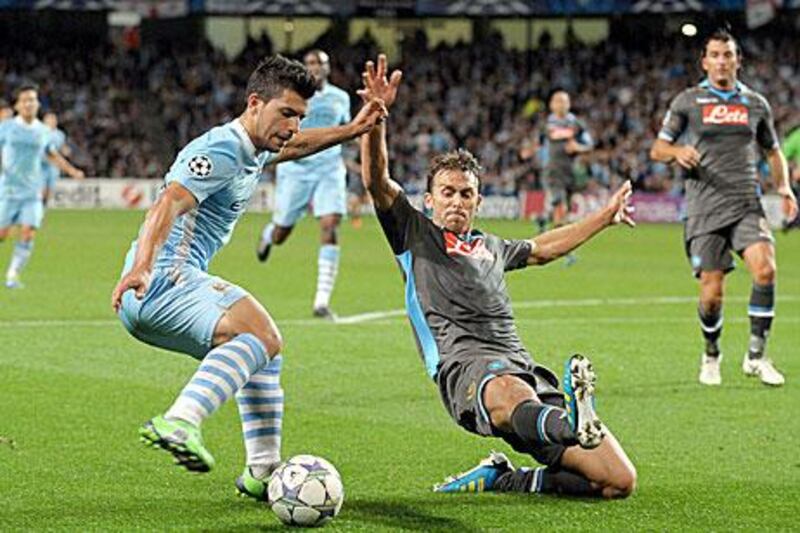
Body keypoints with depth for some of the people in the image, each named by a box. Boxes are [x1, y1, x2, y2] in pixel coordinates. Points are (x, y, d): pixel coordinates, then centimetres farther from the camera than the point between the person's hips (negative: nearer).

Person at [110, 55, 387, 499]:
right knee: (261, 335, -29)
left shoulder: (250, 151, 19)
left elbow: (294, 146, 43)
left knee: (261, 348, 24)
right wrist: (140, 268, -43)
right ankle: (179, 422, -44)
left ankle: (263, 471, 24)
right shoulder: (220, 152, -13)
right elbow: (168, 205, -28)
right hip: (166, 279, -11)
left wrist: (351, 130, 36)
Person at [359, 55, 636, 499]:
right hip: (465, 363, -6)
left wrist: (604, 217, 60)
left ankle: (504, 479, 5)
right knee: (505, 390, -46)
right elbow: (376, 179, 4)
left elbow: (542, 248, 53)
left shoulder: (490, 247, 33)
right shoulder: (414, 232, 18)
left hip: (522, 366, 6)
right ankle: (570, 424, -79)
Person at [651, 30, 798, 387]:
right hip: (705, 208, -2)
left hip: (746, 204, 2)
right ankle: (711, 356, 23)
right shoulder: (687, 102, 5)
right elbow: (657, 149, 6)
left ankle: (756, 356, -10)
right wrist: (678, 151, -16)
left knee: (765, 268, -21)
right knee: (712, 292, -5)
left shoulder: (755, 104, 13)